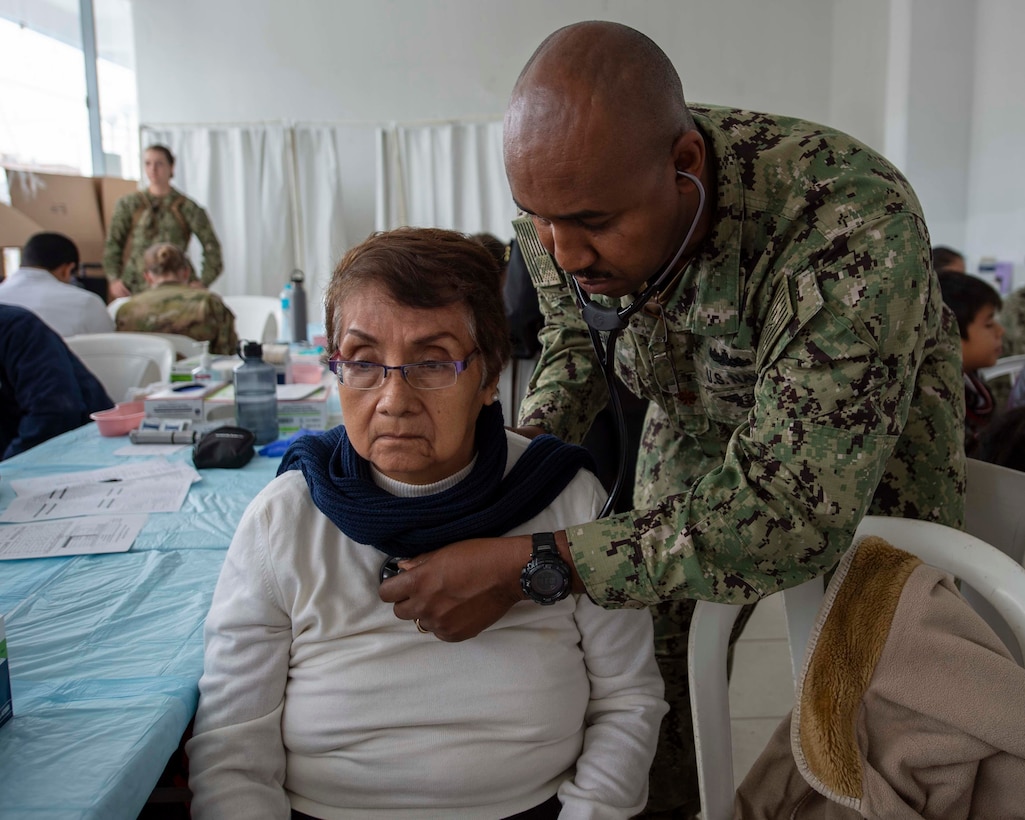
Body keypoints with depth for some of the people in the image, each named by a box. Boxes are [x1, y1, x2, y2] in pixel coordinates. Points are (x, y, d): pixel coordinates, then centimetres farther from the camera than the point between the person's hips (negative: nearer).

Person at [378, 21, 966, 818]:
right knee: (654, 669, 5)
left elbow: (796, 515, -40)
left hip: (869, 460, -3)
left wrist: (525, 566, -42)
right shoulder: (564, 200, -19)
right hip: (698, 437, 4)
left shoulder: (852, 224, -37)